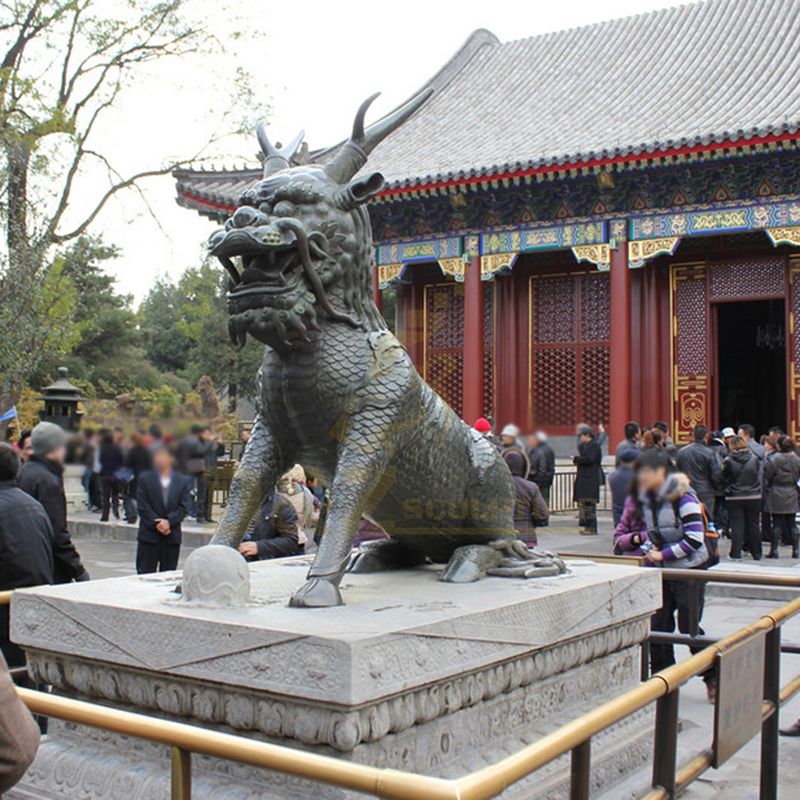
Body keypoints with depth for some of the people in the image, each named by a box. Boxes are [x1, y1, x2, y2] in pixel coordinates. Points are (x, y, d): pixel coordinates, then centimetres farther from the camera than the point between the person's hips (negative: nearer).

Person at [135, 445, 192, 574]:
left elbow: (184, 508, 0)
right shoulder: (145, 478, 3)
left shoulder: (182, 481, 6)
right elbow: (142, 506, -3)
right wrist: (156, 523, -11)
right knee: (145, 573, -1)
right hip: (149, 534, -1)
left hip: (172, 536, 1)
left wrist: (168, 521, -14)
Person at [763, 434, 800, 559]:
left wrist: (766, 490, 8)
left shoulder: (773, 459, -13)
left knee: (776, 524, 1)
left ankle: (774, 550, 2)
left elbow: (766, 478, -7)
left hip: (776, 497, -3)